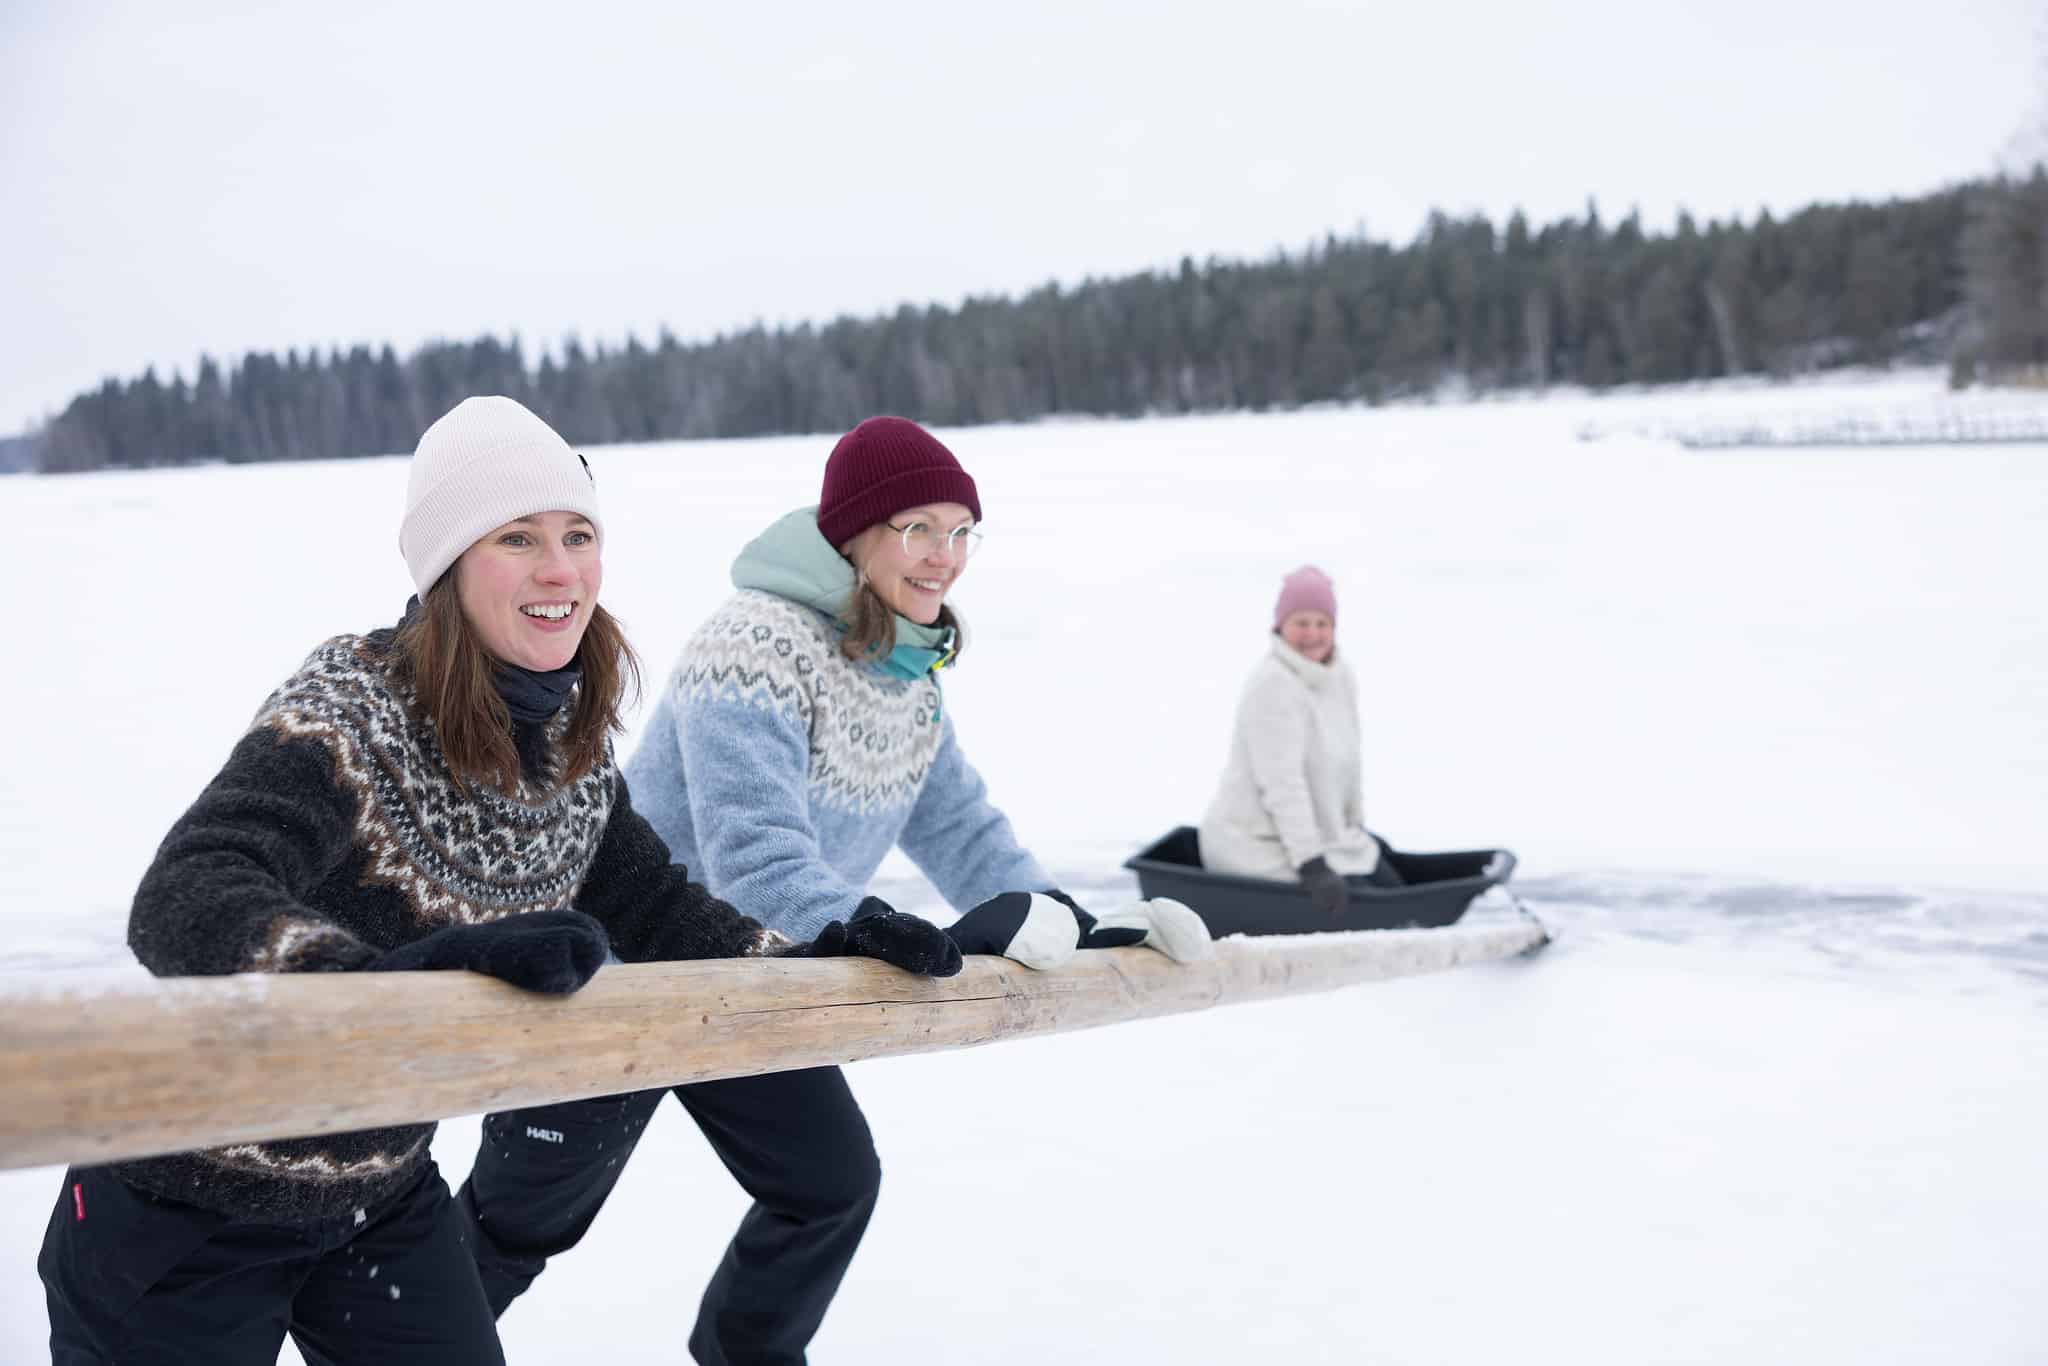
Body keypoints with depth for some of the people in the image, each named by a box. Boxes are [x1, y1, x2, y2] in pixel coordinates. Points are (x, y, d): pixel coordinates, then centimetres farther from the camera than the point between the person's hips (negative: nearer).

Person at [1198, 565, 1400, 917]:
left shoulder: (1341, 677, 5)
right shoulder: (1273, 685, -22)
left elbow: (1347, 763, 16)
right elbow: (1282, 784, -26)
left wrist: (1357, 828, 20)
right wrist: (1312, 866, -28)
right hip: (1258, 845, -10)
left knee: (1389, 885, 16)